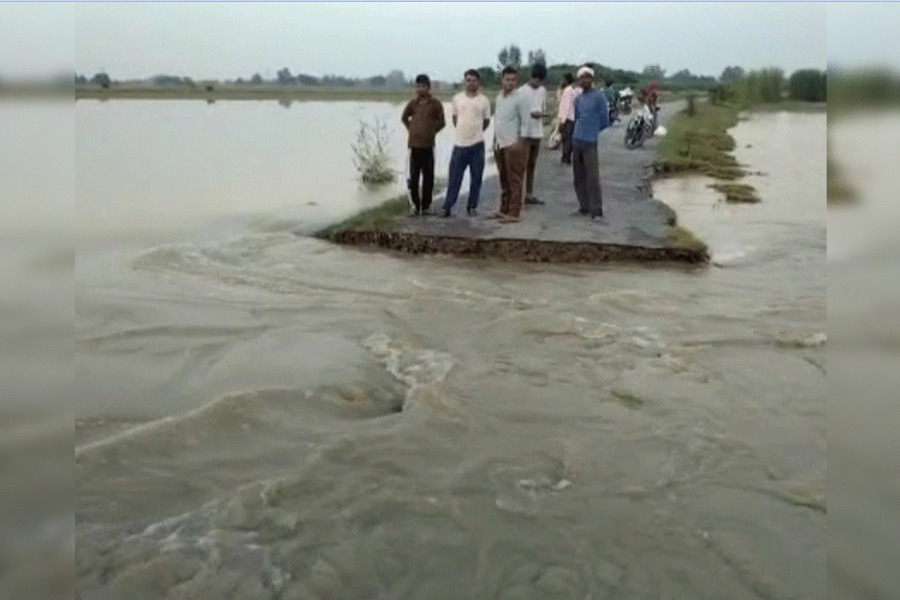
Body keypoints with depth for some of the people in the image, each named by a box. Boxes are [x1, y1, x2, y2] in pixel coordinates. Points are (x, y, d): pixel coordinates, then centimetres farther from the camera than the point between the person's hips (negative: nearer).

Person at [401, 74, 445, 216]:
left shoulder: (436, 103, -2)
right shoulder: (413, 103, 6)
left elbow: (441, 122, 7)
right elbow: (404, 118, 21)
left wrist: (431, 132, 6)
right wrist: (411, 129, 11)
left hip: (428, 145, -2)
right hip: (414, 145, 2)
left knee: (428, 178, 2)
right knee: (413, 178, 3)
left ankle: (425, 206, 11)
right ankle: (416, 205, 12)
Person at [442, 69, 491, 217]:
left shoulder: (484, 101, -1)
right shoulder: (457, 98, 2)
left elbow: (486, 121, 10)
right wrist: (463, 132, 12)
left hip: (477, 145, 0)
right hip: (460, 144, 0)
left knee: (476, 177, 5)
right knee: (454, 177, 1)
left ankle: (472, 206, 16)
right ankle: (447, 206, 7)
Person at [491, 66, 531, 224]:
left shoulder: (521, 98, -9)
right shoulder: (499, 97, 14)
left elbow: (526, 122, -11)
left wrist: (519, 142, -16)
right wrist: (495, 141, 17)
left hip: (514, 144, -7)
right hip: (500, 144, 8)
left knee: (514, 180, -4)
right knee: (504, 179, 14)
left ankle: (514, 213, -1)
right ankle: (504, 210, 23)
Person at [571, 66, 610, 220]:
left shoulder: (599, 96, -4)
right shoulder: (578, 99, 14)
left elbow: (605, 120, -2)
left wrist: (594, 132, 6)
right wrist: (575, 136, 14)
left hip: (591, 143, -6)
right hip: (577, 142, 6)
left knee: (592, 178, -8)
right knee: (579, 177, 9)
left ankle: (596, 210, -5)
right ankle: (584, 207, 18)